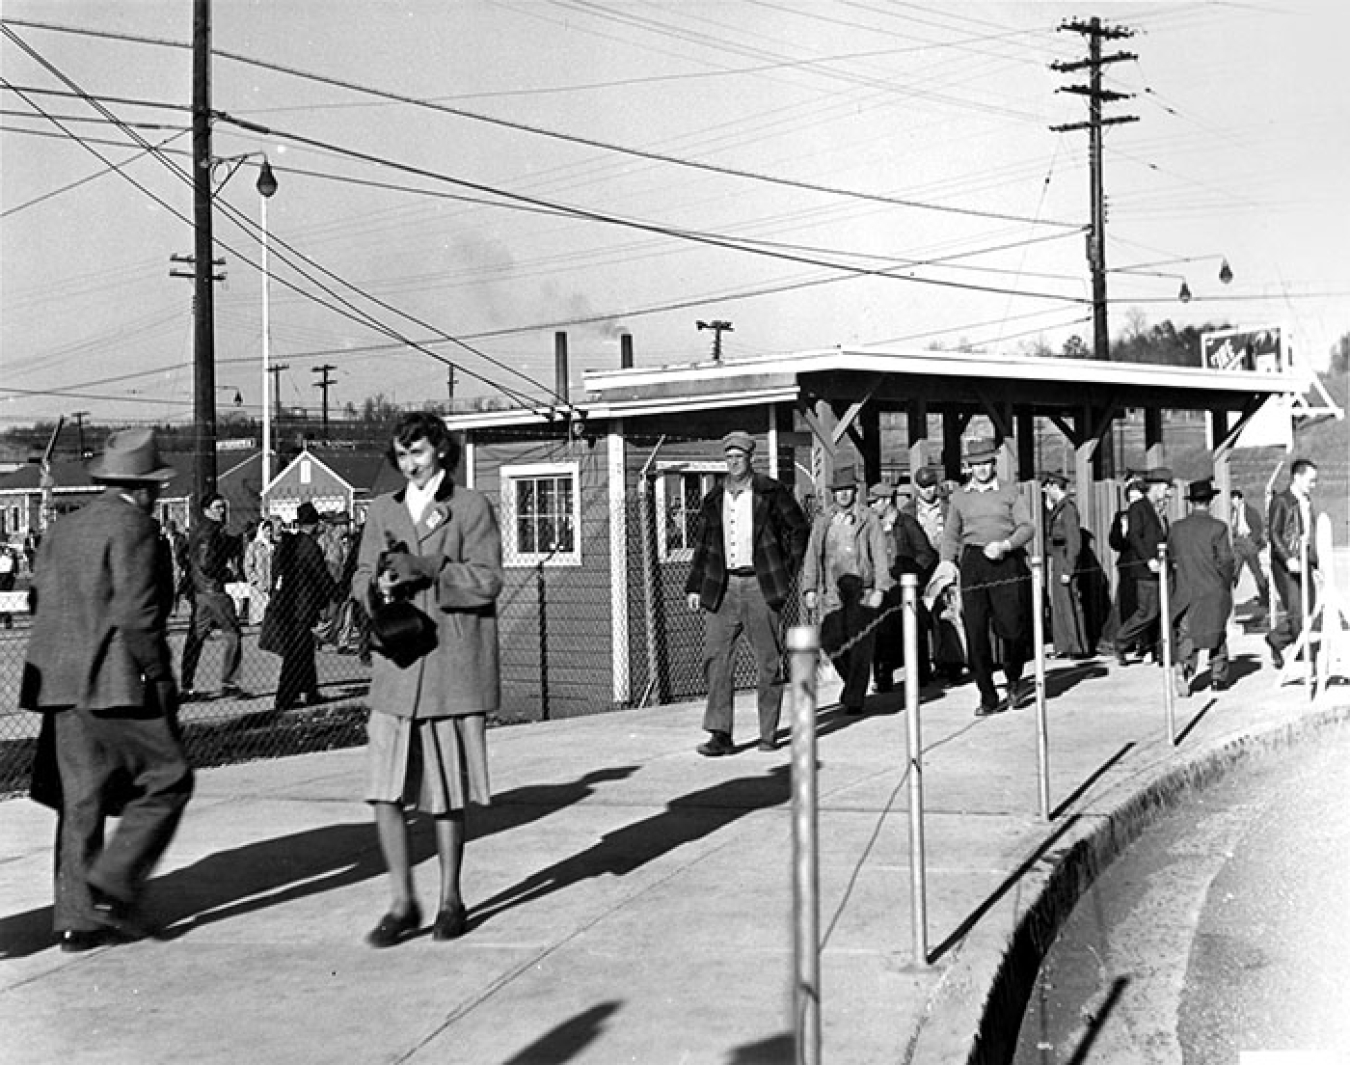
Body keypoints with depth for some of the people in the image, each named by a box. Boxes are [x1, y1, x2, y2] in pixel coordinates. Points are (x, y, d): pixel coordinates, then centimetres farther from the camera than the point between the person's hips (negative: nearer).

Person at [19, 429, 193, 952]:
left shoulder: (61, 530, 16)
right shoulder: (133, 527, -9)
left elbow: (42, 602, 14)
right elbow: (136, 614, -16)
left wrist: (65, 669, 17)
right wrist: (160, 677, -9)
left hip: (62, 687, 8)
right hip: (117, 683, -8)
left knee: (81, 799, 10)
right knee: (166, 781, 2)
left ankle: (76, 918, 12)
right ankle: (111, 888, -4)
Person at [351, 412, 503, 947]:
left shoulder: (471, 507, 2)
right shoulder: (382, 511, 15)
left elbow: (487, 581, -6)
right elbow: (361, 578, 14)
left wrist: (427, 570, -17)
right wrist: (378, 587, -8)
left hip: (452, 664, -3)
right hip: (396, 663, 3)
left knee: (448, 793, 5)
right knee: (385, 790, -4)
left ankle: (451, 899, 20)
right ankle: (402, 903, 8)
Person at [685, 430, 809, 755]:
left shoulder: (771, 493, 1)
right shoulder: (713, 499, 11)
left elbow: (800, 529, 8)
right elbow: (702, 545, 16)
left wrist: (789, 570, 2)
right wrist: (694, 587, 10)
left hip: (760, 585, -3)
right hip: (723, 587, 3)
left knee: (768, 661, 2)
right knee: (715, 658, -7)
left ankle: (769, 734, 12)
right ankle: (720, 735, -6)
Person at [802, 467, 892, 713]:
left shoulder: (868, 520, 4)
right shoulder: (821, 521, 12)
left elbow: (880, 556, 1)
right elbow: (812, 556, 13)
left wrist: (880, 590, -7)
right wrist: (809, 588, 5)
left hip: (862, 593, -2)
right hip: (832, 592, 3)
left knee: (860, 648, -5)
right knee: (831, 643, -5)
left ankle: (855, 699, 5)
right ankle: (852, 682, 21)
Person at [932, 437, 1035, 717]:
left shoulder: (1010, 493, 9)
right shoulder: (959, 498, 16)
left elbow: (1027, 527, 2)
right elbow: (951, 534, 19)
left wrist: (1004, 545, -15)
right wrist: (947, 561, 2)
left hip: (1006, 561, -2)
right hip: (972, 564, 2)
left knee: (1011, 626, -10)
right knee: (975, 633, -2)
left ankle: (1014, 681, 18)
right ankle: (988, 697, 6)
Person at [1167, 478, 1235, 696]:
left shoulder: (1176, 529, 3)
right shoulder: (1217, 527, -9)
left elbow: (1171, 559, 9)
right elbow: (1226, 561, -9)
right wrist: (1227, 584, 5)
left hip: (1184, 593, 2)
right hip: (1214, 591, -2)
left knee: (1186, 636, 2)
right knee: (1217, 634, 14)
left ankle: (1183, 665, -24)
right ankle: (1218, 677, 19)